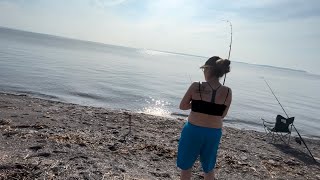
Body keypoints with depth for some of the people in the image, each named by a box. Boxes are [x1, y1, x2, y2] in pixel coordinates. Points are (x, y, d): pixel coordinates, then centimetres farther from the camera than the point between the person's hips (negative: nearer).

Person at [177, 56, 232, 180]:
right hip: (213, 134, 3)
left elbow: (182, 106, -3)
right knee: (209, 168, 24)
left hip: (193, 130, -2)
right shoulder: (227, 92, -6)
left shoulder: (196, 86, -14)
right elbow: (223, 115, 5)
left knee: (186, 166, 19)